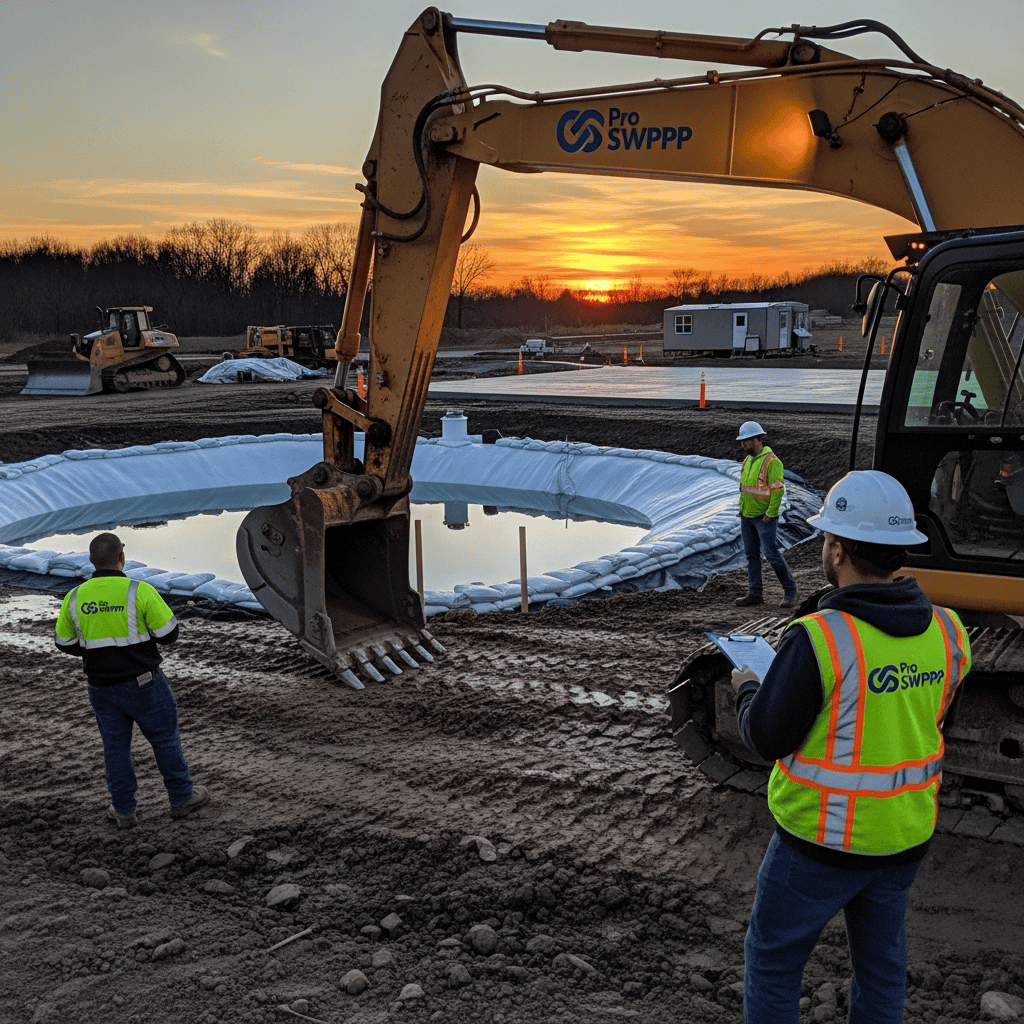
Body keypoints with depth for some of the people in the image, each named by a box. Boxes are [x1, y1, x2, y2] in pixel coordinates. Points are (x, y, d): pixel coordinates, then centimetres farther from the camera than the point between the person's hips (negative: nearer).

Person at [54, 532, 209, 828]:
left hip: (101, 686, 4)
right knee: (164, 739, 12)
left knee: (115, 746, 16)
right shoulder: (140, 591, -18)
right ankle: (182, 798, 24)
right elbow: (169, 634, -13)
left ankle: (123, 810, 25)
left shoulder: (74, 598, -5)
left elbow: (65, 643, 6)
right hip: (142, 682, -4)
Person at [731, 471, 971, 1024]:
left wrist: (746, 687, 3)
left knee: (772, 959, 15)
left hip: (824, 838, -5)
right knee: (881, 959, 24)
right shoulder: (946, 631, -8)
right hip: (905, 832, 6)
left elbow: (766, 739, -17)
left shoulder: (819, 640, -27)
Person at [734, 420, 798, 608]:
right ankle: (755, 593, 17)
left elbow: (778, 490, -17)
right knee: (751, 555, 10)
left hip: (764, 518, -8)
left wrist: (770, 514, -18)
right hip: (747, 517, 8)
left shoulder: (771, 461, -14)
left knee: (771, 554, -7)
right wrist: (742, 508, 14)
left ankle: (790, 591, 6)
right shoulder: (747, 461, 12)